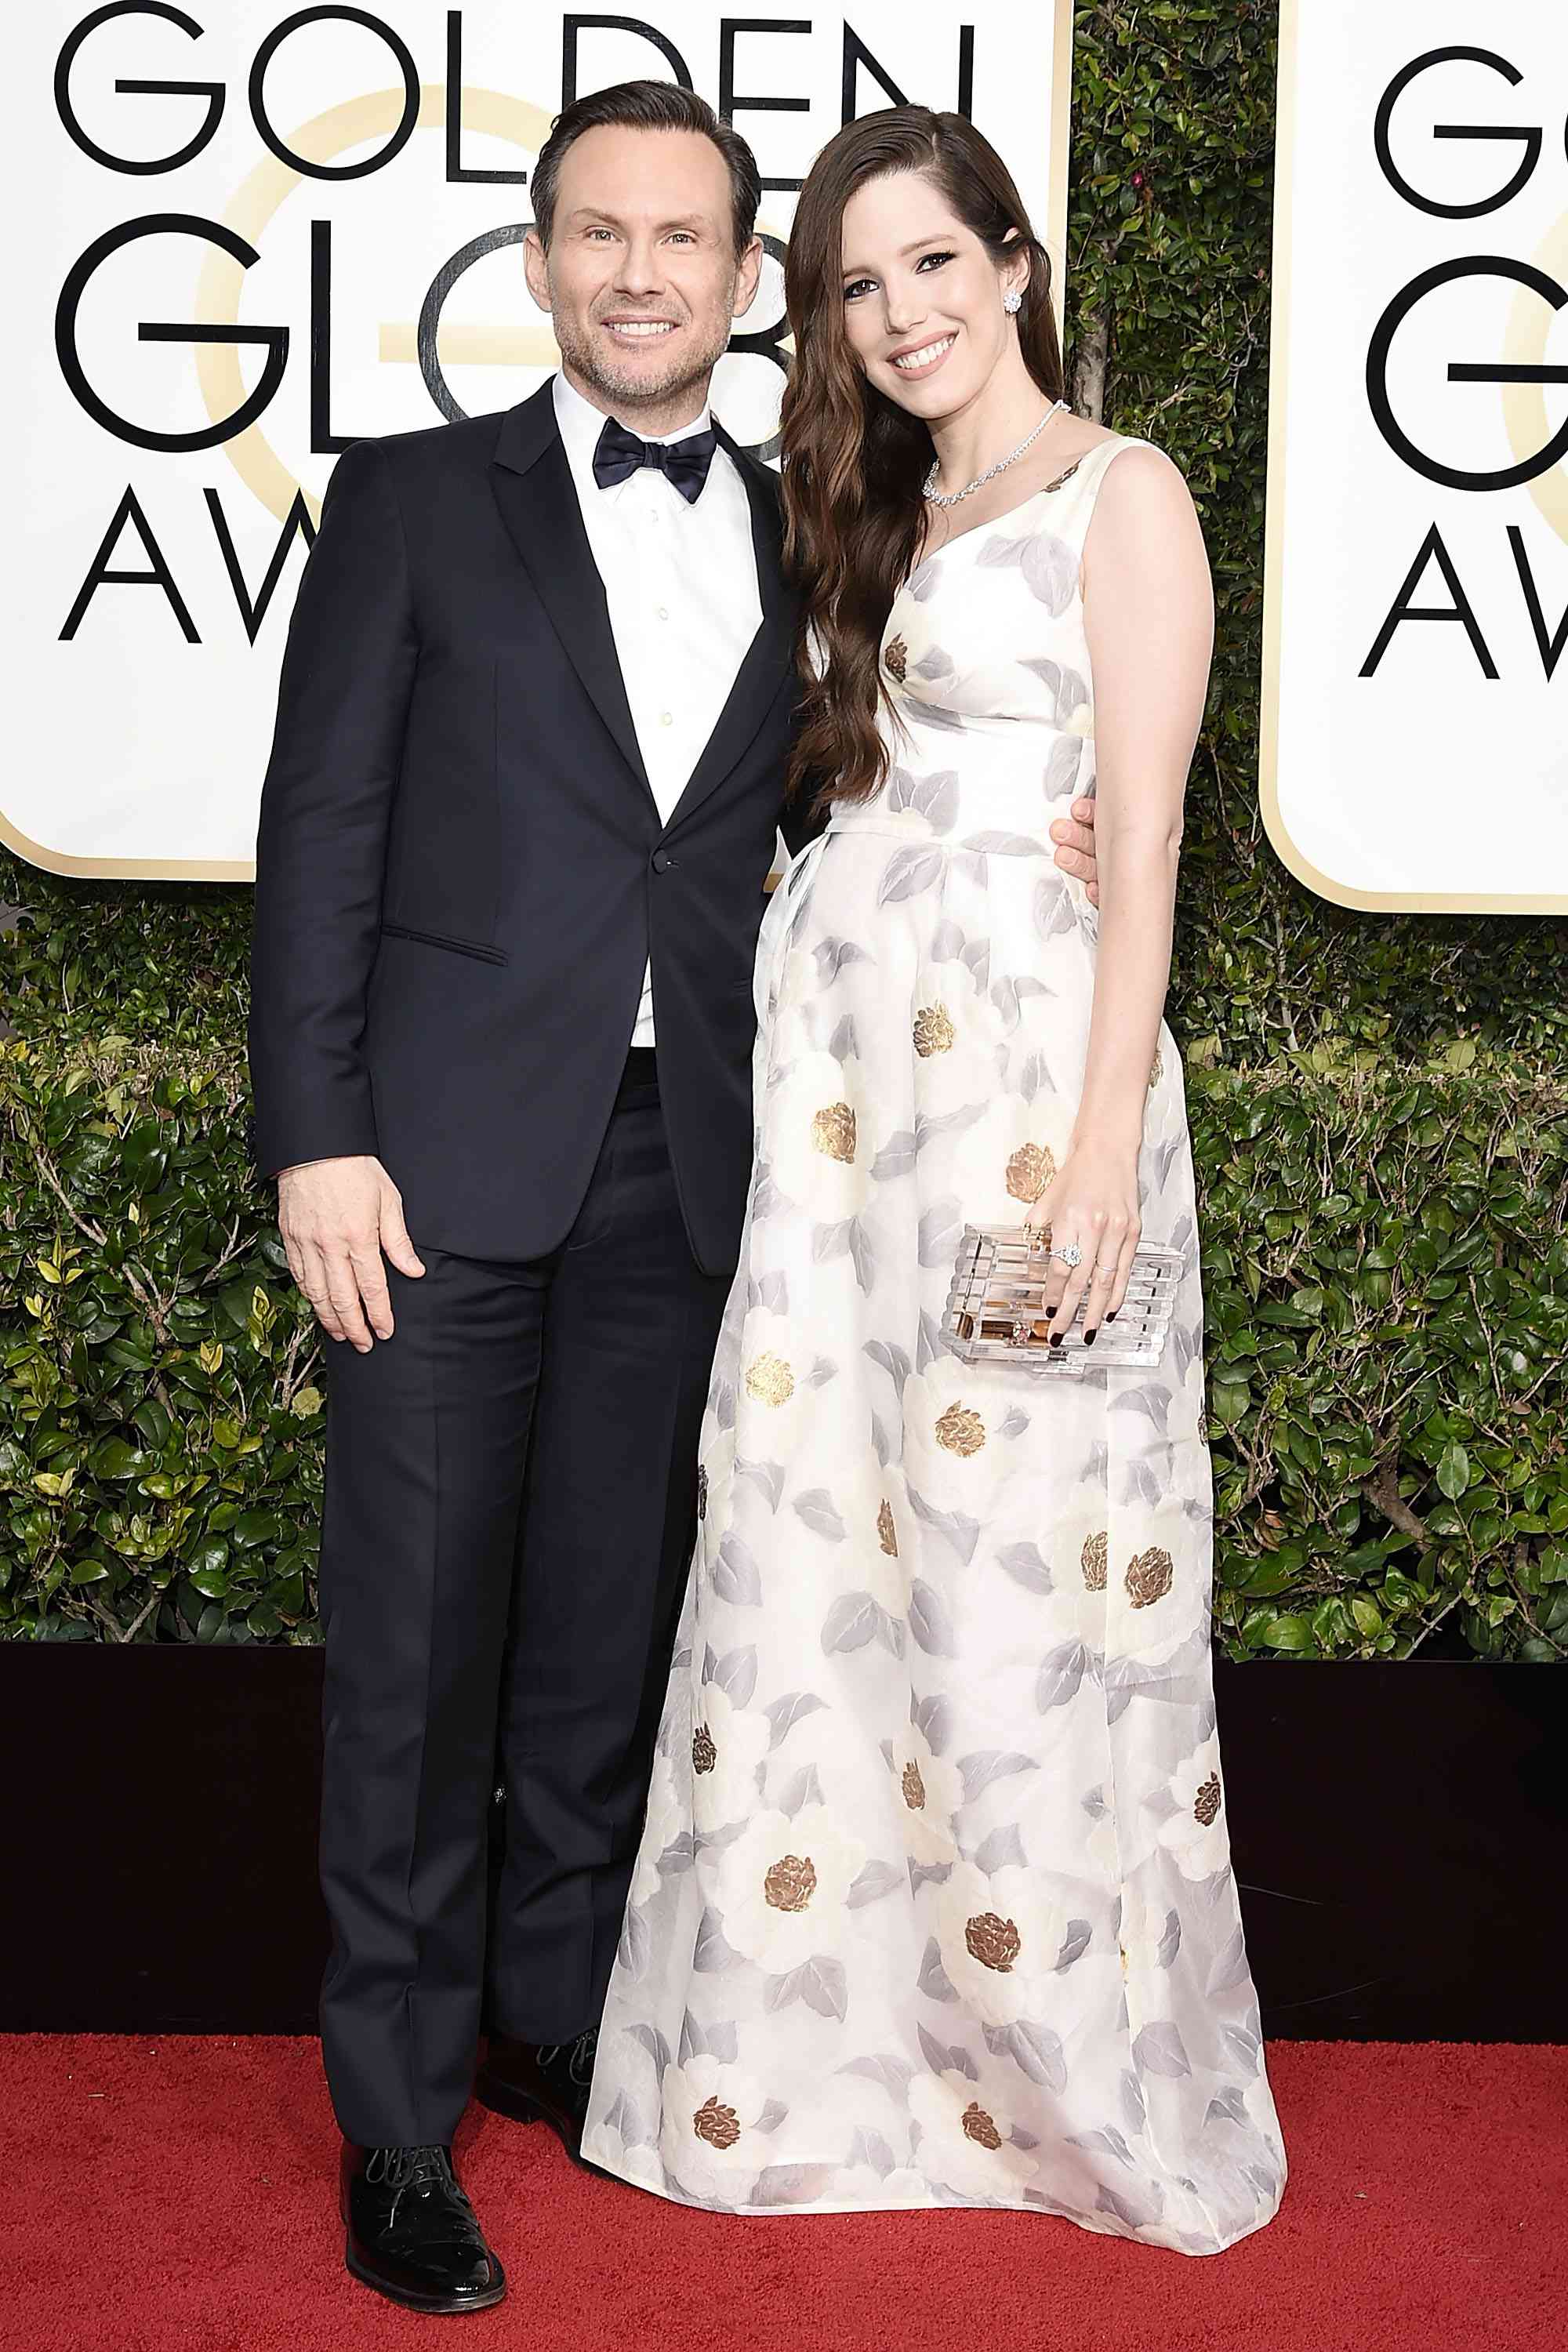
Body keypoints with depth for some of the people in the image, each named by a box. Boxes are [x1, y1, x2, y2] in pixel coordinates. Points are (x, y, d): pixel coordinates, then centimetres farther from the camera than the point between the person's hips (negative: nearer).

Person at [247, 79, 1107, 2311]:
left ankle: (558, 2020, 30)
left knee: (608, 1628, 14)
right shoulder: (419, 496, 2)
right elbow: (321, 828, -2)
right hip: (453, 1153, -3)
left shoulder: (796, 537, 12)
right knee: (416, 1645, 1)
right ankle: (399, 2113, 12)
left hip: (682, 1168, 3)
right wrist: (316, 1139, -10)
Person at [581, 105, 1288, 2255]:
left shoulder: (1121, 494, -2)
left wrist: (1106, 1130, -17)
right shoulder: (883, 518, 19)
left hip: (1022, 1059, -7)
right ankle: (842, 2039, 20)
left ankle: (1076, 2063, 13)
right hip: (839, 1053, 7)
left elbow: (1143, 834, -9)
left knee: (1013, 1556, -2)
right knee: (822, 1532, 7)